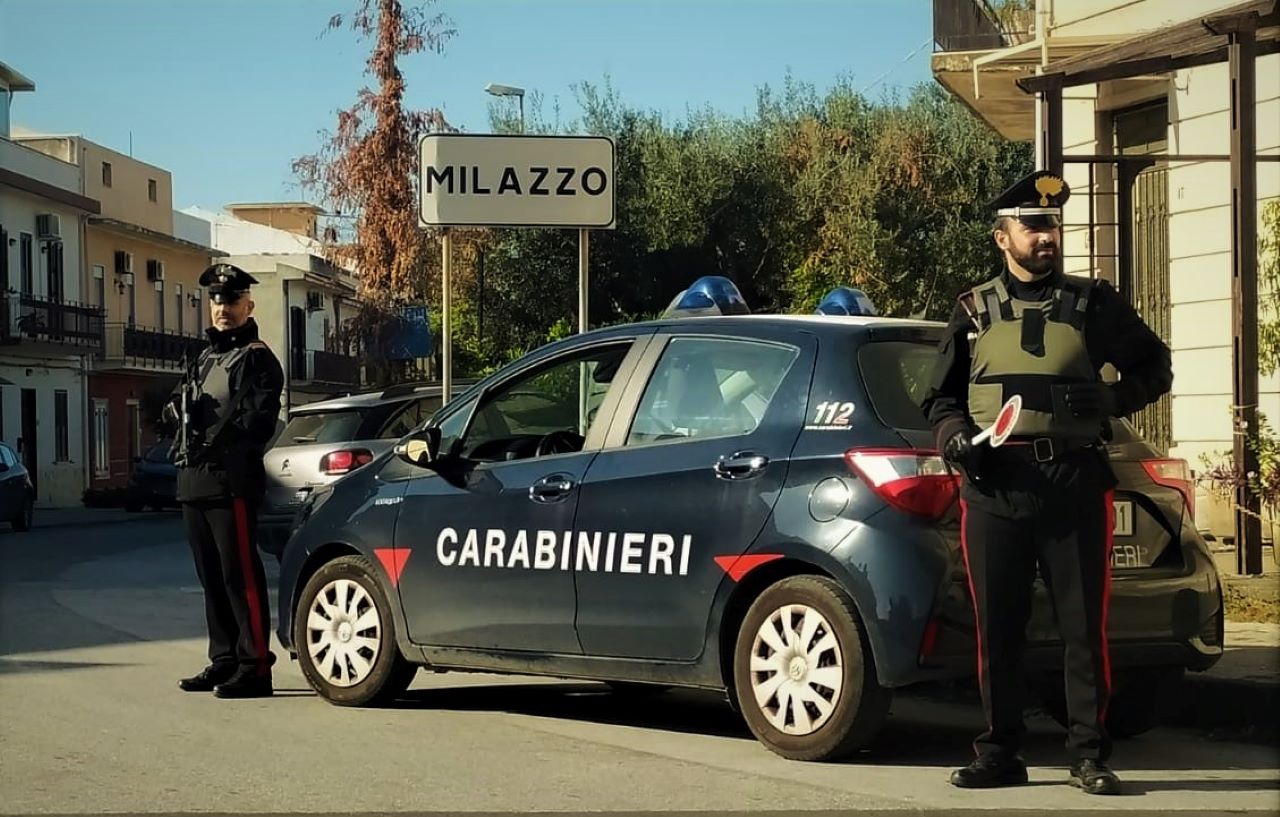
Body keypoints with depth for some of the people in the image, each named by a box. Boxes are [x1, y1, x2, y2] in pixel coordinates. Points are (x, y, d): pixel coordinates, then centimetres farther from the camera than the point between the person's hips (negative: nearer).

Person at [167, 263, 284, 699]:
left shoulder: (257, 359, -2)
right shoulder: (204, 359, 24)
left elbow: (258, 420, -12)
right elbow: (176, 405, 22)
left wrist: (217, 440, -19)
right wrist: (183, 407, 0)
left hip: (231, 481, -9)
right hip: (194, 482, 9)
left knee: (240, 576, -10)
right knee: (211, 577, 12)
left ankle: (255, 667, -9)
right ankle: (223, 661, 19)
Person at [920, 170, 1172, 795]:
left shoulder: (1092, 304, 9)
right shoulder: (974, 311, 13)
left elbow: (1155, 366, 16)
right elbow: (940, 397, 18)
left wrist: (1113, 398, -4)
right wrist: (953, 436, -3)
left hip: (1075, 483, -1)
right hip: (994, 485, 1)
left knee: (1084, 625, -1)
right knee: (997, 626, 4)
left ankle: (1089, 755, 7)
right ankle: (999, 753, 13)